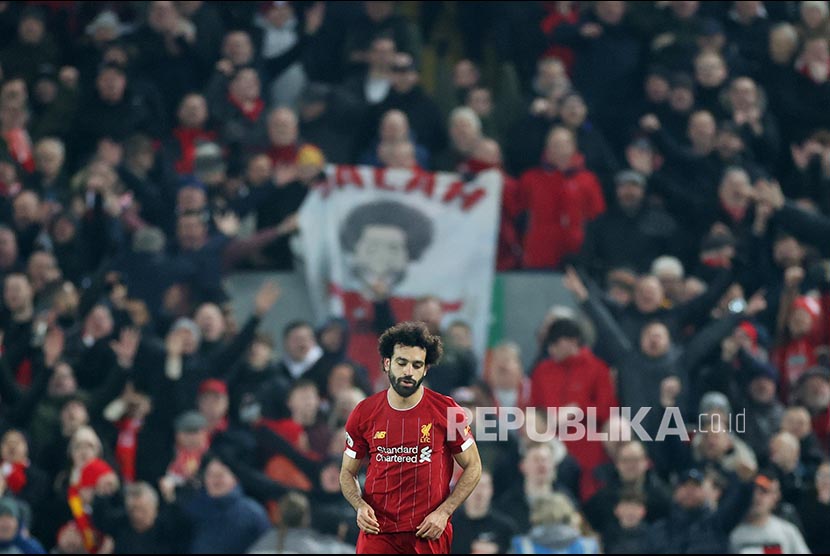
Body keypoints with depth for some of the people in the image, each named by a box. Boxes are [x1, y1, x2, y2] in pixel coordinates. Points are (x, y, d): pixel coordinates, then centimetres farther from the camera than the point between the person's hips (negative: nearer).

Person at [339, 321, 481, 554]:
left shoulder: (446, 411, -2)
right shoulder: (364, 414, 3)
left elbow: (473, 467, 6)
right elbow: (347, 472, 13)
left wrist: (443, 513, -5)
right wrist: (360, 506, -7)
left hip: (429, 533, -1)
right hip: (377, 533, 1)